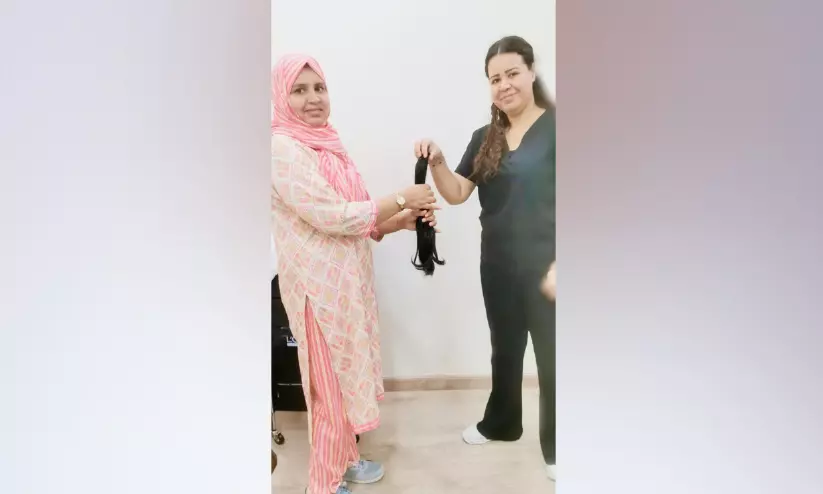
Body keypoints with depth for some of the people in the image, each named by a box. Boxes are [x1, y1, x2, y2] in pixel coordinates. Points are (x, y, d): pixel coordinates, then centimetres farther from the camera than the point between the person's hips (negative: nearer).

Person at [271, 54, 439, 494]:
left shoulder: (325, 143, 11)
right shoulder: (283, 149, -16)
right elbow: (333, 216, -23)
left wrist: (404, 220, -2)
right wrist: (401, 199, -15)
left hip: (346, 280, 9)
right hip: (320, 287, -9)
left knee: (347, 375, 20)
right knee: (333, 385, 5)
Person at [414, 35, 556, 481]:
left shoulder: (555, 127, -9)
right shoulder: (484, 139, 8)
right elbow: (456, 193, 4)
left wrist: (559, 264, -20)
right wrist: (436, 162, -15)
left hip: (545, 265, -5)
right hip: (498, 266, 5)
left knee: (551, 356, 8)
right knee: (505, 349, 21)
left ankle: (555, 448, 29)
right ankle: (501, 424, 43)